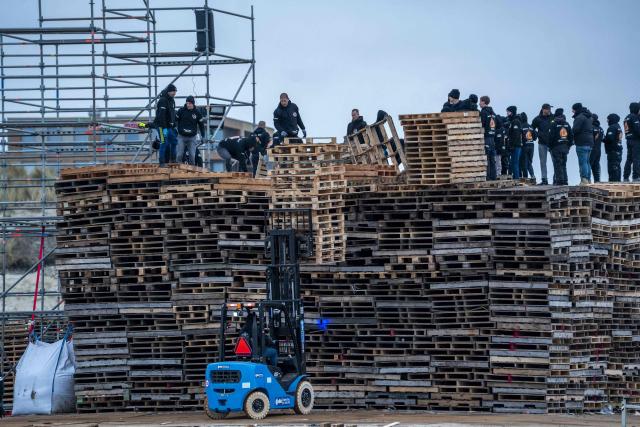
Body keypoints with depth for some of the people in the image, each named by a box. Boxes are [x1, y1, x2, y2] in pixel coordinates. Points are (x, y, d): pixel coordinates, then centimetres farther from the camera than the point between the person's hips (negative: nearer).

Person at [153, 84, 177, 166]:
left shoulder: (172, 100, 15)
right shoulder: (163, 101, -16)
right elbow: (161, 115, -22)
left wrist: (174, 126, 18)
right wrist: (164, 127, -25)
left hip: (170, 126, 9)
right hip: (162, 126, -9)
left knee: (174, 141, 10)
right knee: (164, 143, -11)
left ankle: (172, 160, 18)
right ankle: (162, 162, -9)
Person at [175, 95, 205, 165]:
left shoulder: (197, 112, -1)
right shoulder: (181, 110, -3)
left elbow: (201, 124, 7)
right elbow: (175, 120, 8)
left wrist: (203, 136, 6)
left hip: (192, 137, 0)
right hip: (181, 136, 0)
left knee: (192, 155, -2)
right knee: (179, 154, -5)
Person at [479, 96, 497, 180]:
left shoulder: (483, 112, -10)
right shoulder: (492, 112, 14)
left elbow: (481, 125, -14)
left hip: (486, 137, -8)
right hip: (492, 137, 8)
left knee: (486, 158, -8)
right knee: (492, 158, 9)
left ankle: (487, 176, -11)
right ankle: (493, 176, 9)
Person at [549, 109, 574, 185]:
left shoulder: (554, 124, -9)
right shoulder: (567, 124, 9)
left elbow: (551, 136, -12)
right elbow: (571, 136, 11)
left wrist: (550, 147, -2)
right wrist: (568, 146, 17)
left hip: (556, 147, -6)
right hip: (565, 147, 6)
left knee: (557, 165, -4)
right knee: (563, 164, 12)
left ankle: (559, 180, -9)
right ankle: (565, 180, 10)